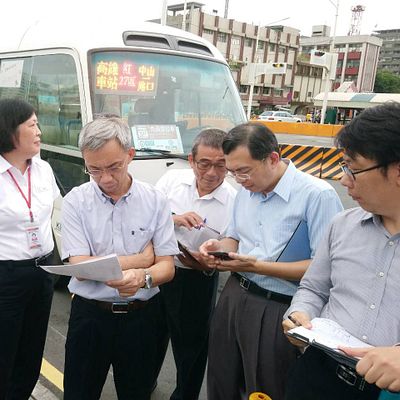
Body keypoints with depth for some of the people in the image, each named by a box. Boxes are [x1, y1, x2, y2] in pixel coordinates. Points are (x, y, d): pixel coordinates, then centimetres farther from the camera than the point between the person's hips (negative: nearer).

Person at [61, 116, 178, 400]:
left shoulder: (155, 201, -6)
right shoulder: (76, 201, -8)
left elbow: (167, 267, -8)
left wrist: (143, 278, -30)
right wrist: (141, 259, -12)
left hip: (141, 316, 1)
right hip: (89, 315, 0)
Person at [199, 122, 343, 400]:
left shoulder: (318, 195, -18)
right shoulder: (245, 191, 8)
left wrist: (258, 266, -24)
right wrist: (219, 248, -4)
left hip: (279, 312, -7)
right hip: (234, 297, 7)